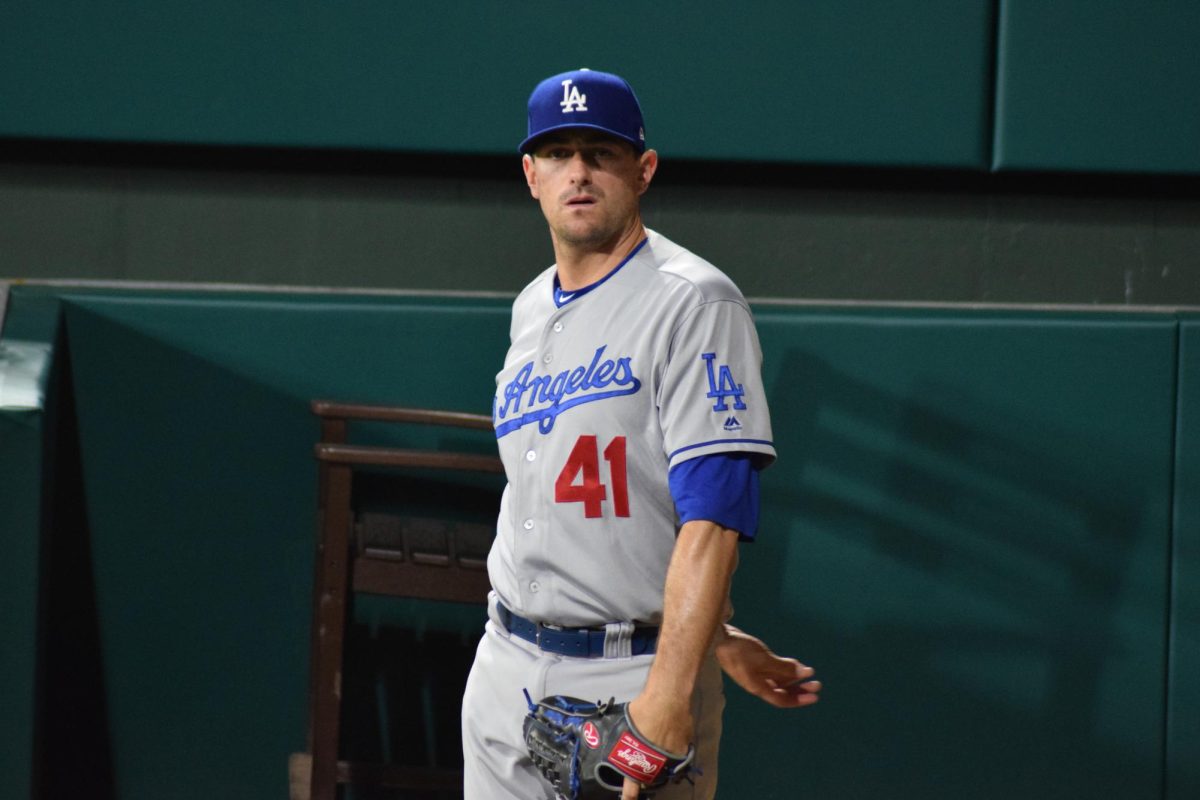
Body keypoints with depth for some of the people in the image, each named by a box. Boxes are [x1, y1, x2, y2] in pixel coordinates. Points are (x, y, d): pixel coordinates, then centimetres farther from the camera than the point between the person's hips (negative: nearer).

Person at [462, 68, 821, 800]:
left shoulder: (693, 302, -9)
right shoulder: (533, 309, 15)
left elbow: (713, 518, -18)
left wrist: (670, 694, -27)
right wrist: (717, 641, 8)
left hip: (632, 676, -7)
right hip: (507, 668, 7)